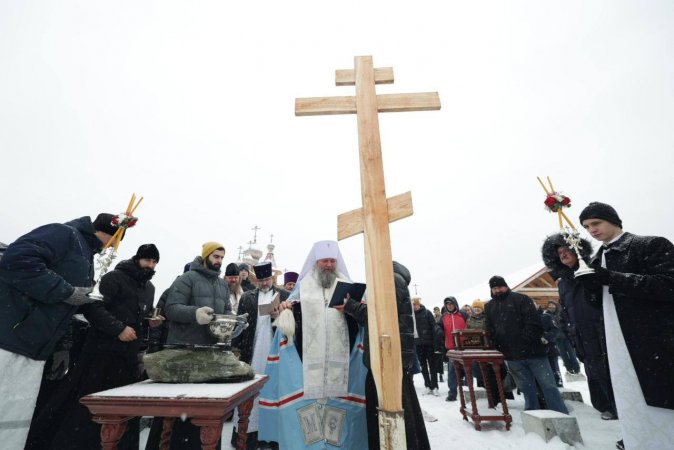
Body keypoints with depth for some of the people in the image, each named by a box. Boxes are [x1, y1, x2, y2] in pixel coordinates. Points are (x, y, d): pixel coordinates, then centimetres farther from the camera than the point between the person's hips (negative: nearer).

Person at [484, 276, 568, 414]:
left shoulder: (520, 299, -1)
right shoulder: (490, 307, 11)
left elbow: (534, 323, -9)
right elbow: (490, 331, 11)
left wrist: (527, 340, -17)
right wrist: (498, 348, -1)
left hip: (532, 350, -3)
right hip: (512, 357, 3)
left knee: (549, 385, 3)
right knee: (528, 390, 12)